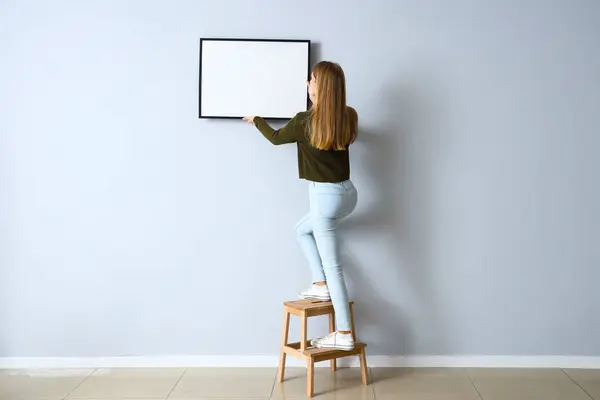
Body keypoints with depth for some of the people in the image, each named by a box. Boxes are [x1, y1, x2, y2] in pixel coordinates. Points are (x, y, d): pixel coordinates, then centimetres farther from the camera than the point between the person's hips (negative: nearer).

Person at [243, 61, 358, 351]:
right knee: (303, 229, 30)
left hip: (326, 196, -7)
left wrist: (256, 119, 26)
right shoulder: (348, 118, 1)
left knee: (332, 265, 0)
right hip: (347, 192, 7)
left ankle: (344, 334, 7)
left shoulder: (305, 121, -12)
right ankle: (320, 285, 24)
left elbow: (275, 138, 7)